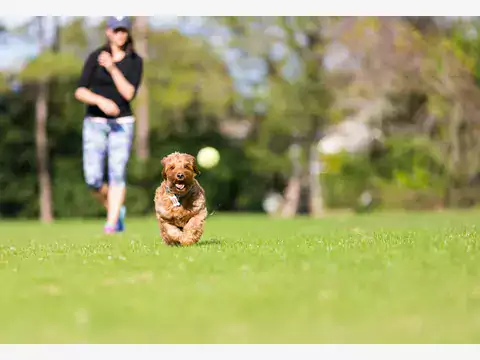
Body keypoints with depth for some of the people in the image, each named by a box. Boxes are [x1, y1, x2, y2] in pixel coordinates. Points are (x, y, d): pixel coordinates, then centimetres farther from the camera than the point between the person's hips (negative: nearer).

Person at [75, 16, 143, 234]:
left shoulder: (135, 61, 2)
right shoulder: (95, 57, 0)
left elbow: (129, 93, -11)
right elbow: (80, 92, -7)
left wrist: (112, 68, -20)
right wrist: (101, 101, -24)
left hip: (122, 123, 0)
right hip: (95, 123, 0)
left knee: (117, 173, -14)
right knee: (93, 179, -6)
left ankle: (112, 223, -14)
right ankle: (116, 210, 19)